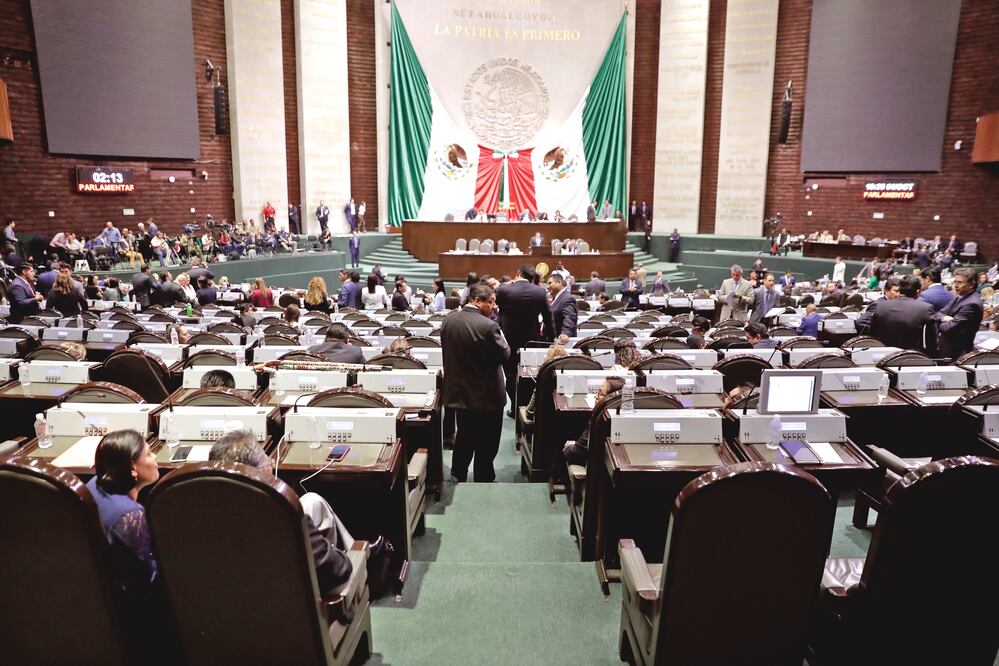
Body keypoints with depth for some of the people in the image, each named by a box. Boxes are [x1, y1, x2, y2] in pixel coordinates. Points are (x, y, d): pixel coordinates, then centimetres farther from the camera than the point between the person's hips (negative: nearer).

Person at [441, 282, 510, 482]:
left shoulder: (448, 321, -3)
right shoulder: (488, 326, -25)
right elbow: (504, 355, -15)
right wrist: (500, 337, 1)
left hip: (459, 391, 6)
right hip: (486, 395, -6)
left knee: (464, 435, 24)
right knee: (486, 443, 12)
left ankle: (458, 475, 36)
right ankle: (483, 479, 23)